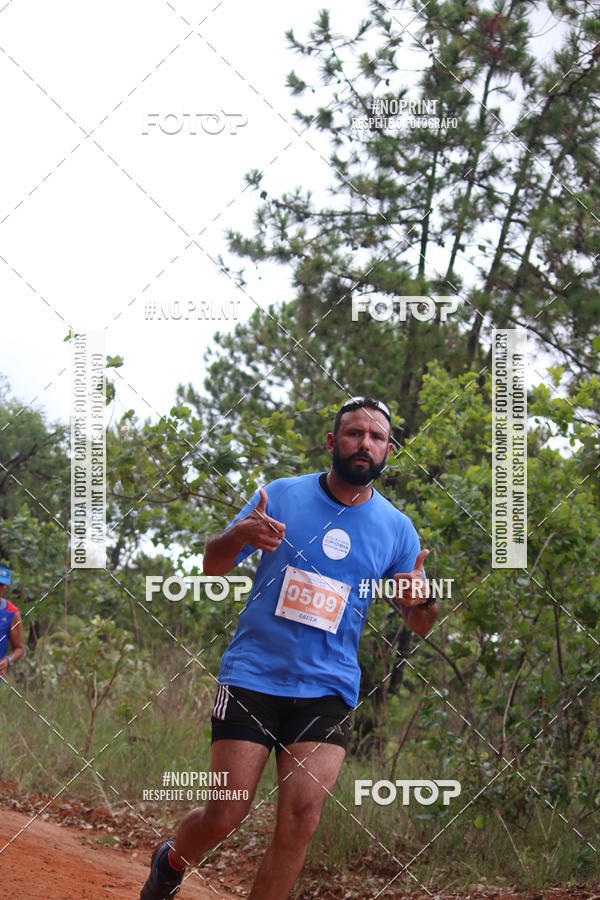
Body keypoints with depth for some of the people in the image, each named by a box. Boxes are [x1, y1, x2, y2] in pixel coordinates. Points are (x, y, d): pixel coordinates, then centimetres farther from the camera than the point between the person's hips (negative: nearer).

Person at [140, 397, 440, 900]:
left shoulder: (396, 529, 5)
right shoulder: (282, 495, 1)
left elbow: (420, 627, 8)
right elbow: (213, 568, 3)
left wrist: (423, 600, -17)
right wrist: (238, 535, -21)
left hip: (329, 690, 2)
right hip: (253, 675, -1)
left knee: (302, 818, -14)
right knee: (225, 817, -5)